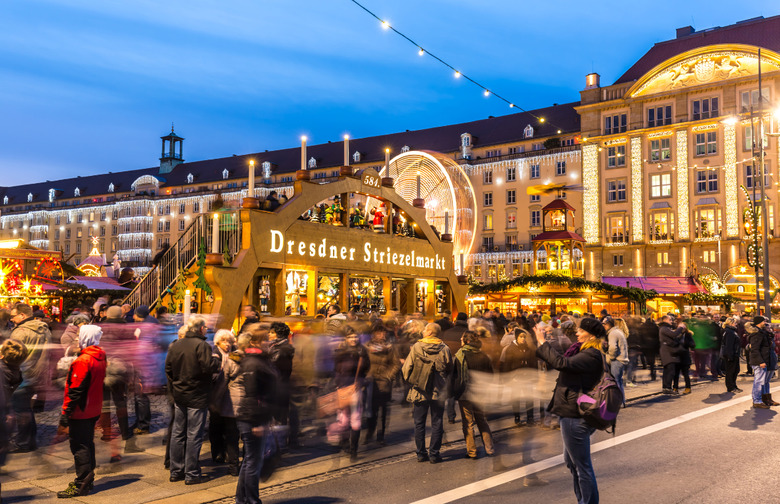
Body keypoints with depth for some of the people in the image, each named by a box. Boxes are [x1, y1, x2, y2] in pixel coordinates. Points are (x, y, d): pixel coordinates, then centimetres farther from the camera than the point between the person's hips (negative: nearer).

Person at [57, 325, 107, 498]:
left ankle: (81, 485, 4)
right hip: (94, 410, 9)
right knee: (87, 444, 17)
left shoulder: (83, 361, -20)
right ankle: (87, 480, 27)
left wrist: (66, 412, -15)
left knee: (79, 447, -1)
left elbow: (76, 390, -21)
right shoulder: (101, 357, 6)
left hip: (80, 411, -9)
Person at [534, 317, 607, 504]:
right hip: (573, 414, 11)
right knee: (571, 461, 24)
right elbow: (559, 362, 19)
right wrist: (539, 347, 15)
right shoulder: (586, 352, 12)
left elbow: (561, 362, -29)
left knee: (582, 466, 1)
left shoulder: (591, 356, -20)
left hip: (576, 417, -11)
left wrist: (543, 343, -19)